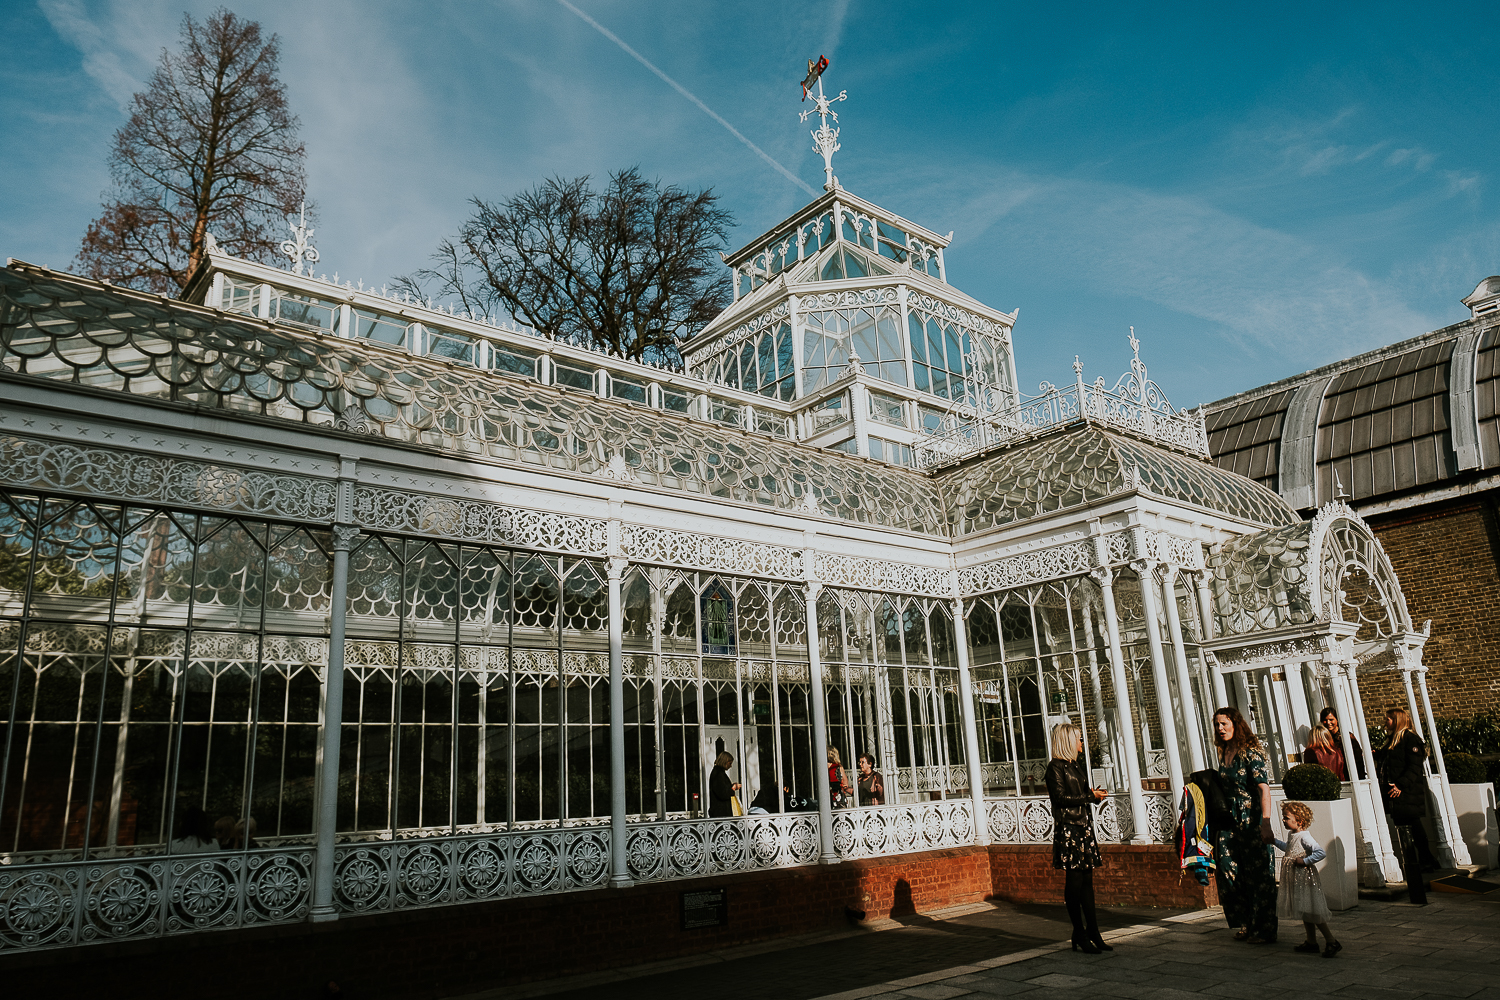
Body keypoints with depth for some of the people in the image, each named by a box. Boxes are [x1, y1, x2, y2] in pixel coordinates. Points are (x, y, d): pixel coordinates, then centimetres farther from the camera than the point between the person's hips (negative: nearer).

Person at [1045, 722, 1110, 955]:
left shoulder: (1076, 764, 17)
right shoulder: (1055, 766, -8)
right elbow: (1061, 797, -15)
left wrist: (1094, 794, 1)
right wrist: (1091, 796, -10)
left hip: (1084, 826, 8)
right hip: (1068, 828, -8)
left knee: (1087, 880, 7)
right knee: (1074, 881, -4)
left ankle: (1092, 933, 10)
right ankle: (1080, 937, 2)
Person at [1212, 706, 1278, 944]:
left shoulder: (1251, 753, -12)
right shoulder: (1224, 754, 10)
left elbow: (1264, 789, -19)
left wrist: (1266, 824, -26)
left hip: (1252, 823, -7)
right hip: (1230, 823, 7)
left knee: (1258, 876, 1)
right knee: (1230, 874, 8)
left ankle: (1264, 930, 12)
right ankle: (1245, 924, 22)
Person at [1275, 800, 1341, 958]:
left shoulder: (1304, 837, -20)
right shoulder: (1291, 834, 9)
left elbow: (1321, 853, -29)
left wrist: (1305, 861, -24)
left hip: (1305, 879, -9)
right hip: (1295, 880, 9)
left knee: (1312, 912, -3)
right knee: (1304, 912, 15)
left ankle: (1332, 943, 7)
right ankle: (1311, 942, 24)